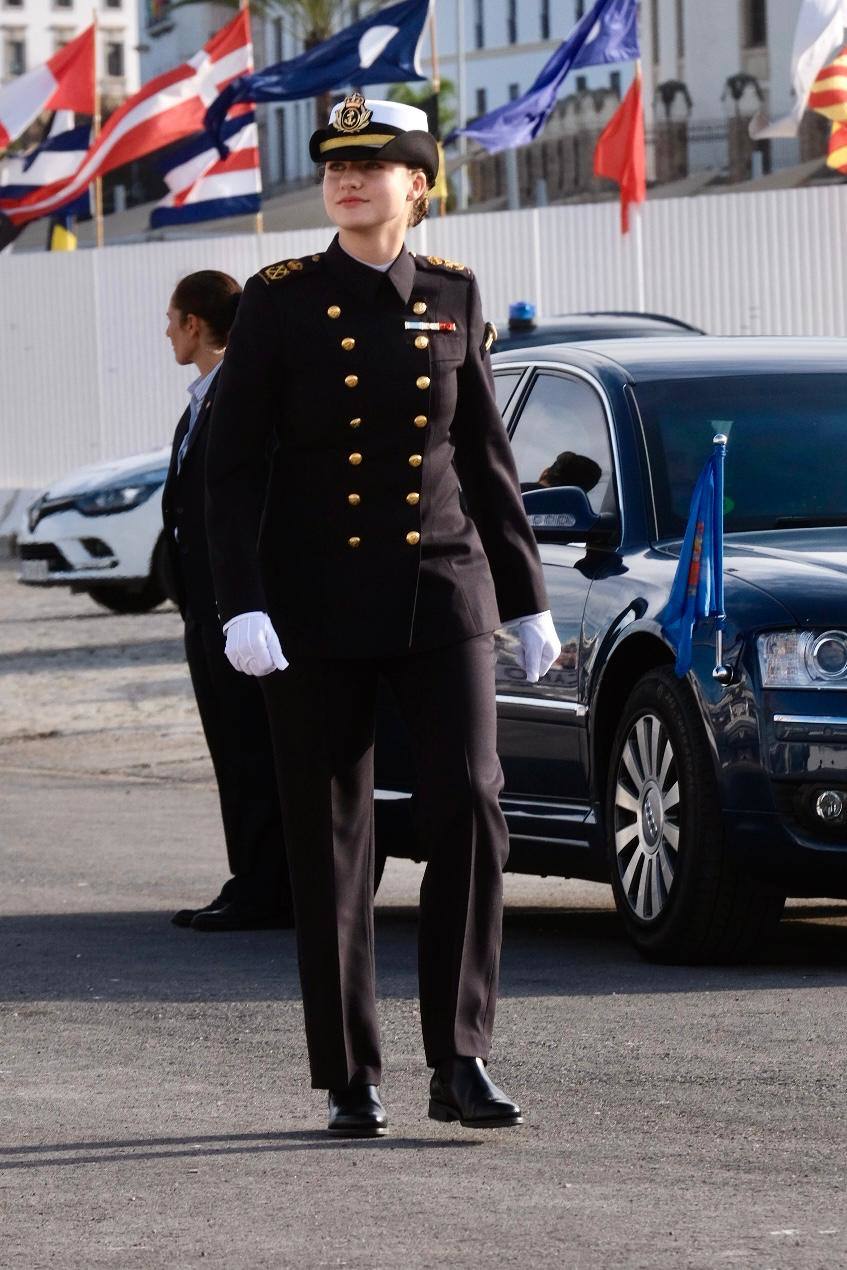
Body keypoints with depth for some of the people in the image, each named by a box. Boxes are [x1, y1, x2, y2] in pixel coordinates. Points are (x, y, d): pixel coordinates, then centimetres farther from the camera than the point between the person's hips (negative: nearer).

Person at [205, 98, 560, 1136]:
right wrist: (241, 605, -15)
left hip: (442, 591, 1)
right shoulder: (280, 303, -2)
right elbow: (233, 465, -4)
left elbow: (486, 456, 13)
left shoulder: (453, 298, 6)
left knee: (468, 806, -14)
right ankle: (350, 1081, 12)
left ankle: (460, 1063, -9)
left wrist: (528, 600, 12)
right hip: (317, 603, -1)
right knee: (330, 842, 3)